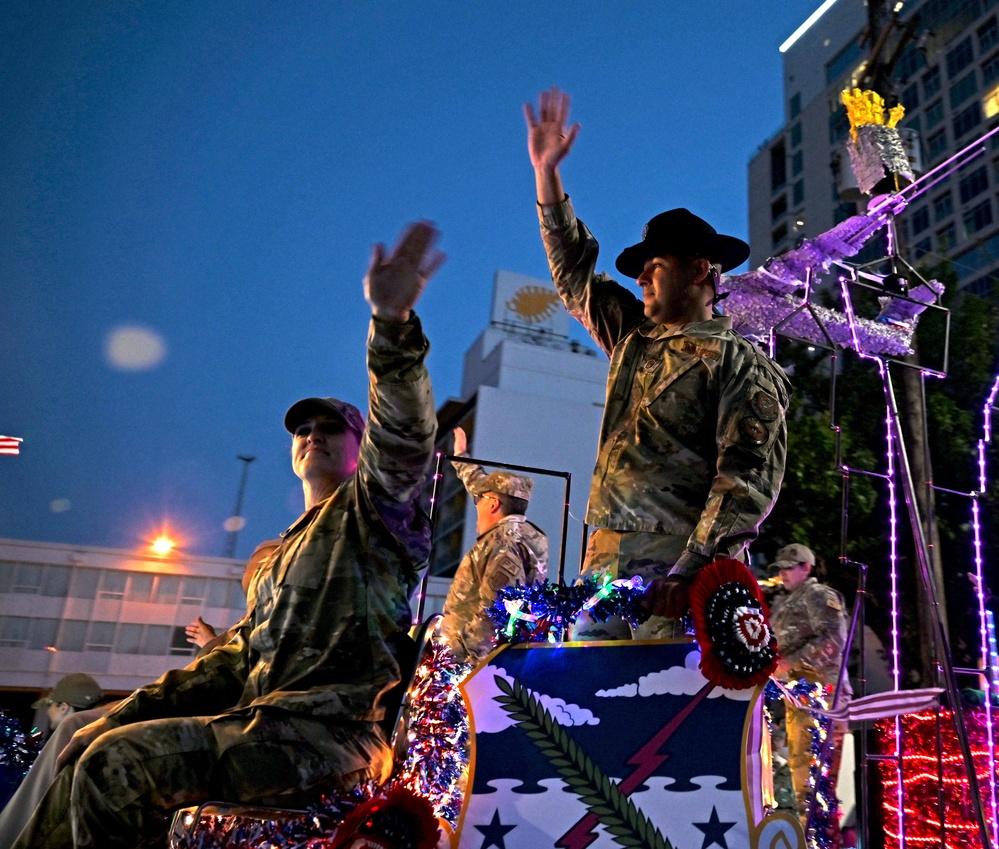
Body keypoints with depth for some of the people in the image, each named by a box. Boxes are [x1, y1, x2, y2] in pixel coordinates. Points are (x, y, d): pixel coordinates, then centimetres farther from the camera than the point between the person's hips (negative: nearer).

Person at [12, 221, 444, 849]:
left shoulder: (373, 505, 1)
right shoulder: (279, 559, 27)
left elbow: (404, 439, -20)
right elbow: (236, 660, 25)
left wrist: (393, 322, -37)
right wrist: (122, 716, 15)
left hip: (333, 731, -9)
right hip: (261, 723, 9)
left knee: (115, 767, -22)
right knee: (93, 754, 12)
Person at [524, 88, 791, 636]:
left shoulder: (741, 363, -1)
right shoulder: (633, 339, 21)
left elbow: (749, 474, -12)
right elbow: (574, 273, 29)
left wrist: (693, 567, -24)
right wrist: (546, 172, 26)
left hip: (681, 571, -6)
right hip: (606, 561, 6)